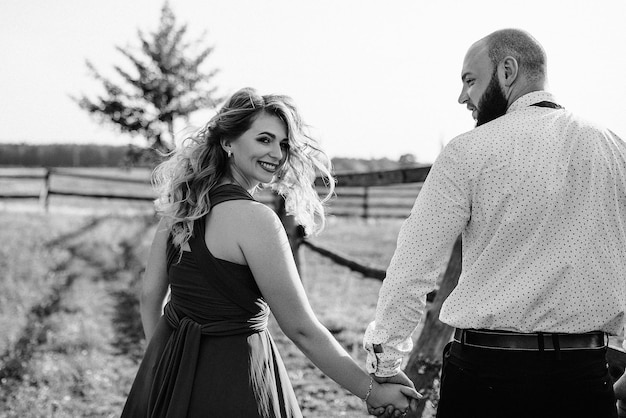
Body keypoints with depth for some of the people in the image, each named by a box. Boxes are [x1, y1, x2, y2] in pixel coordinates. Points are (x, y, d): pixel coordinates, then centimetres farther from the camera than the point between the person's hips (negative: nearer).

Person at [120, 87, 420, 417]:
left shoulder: (180, 203, 2)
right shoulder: (255, 219, -20)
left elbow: (150, 296, 8)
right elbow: (301, 329, -19)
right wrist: (373, 392, -11)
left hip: (169, 368, 7)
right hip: (228, 382, -7)